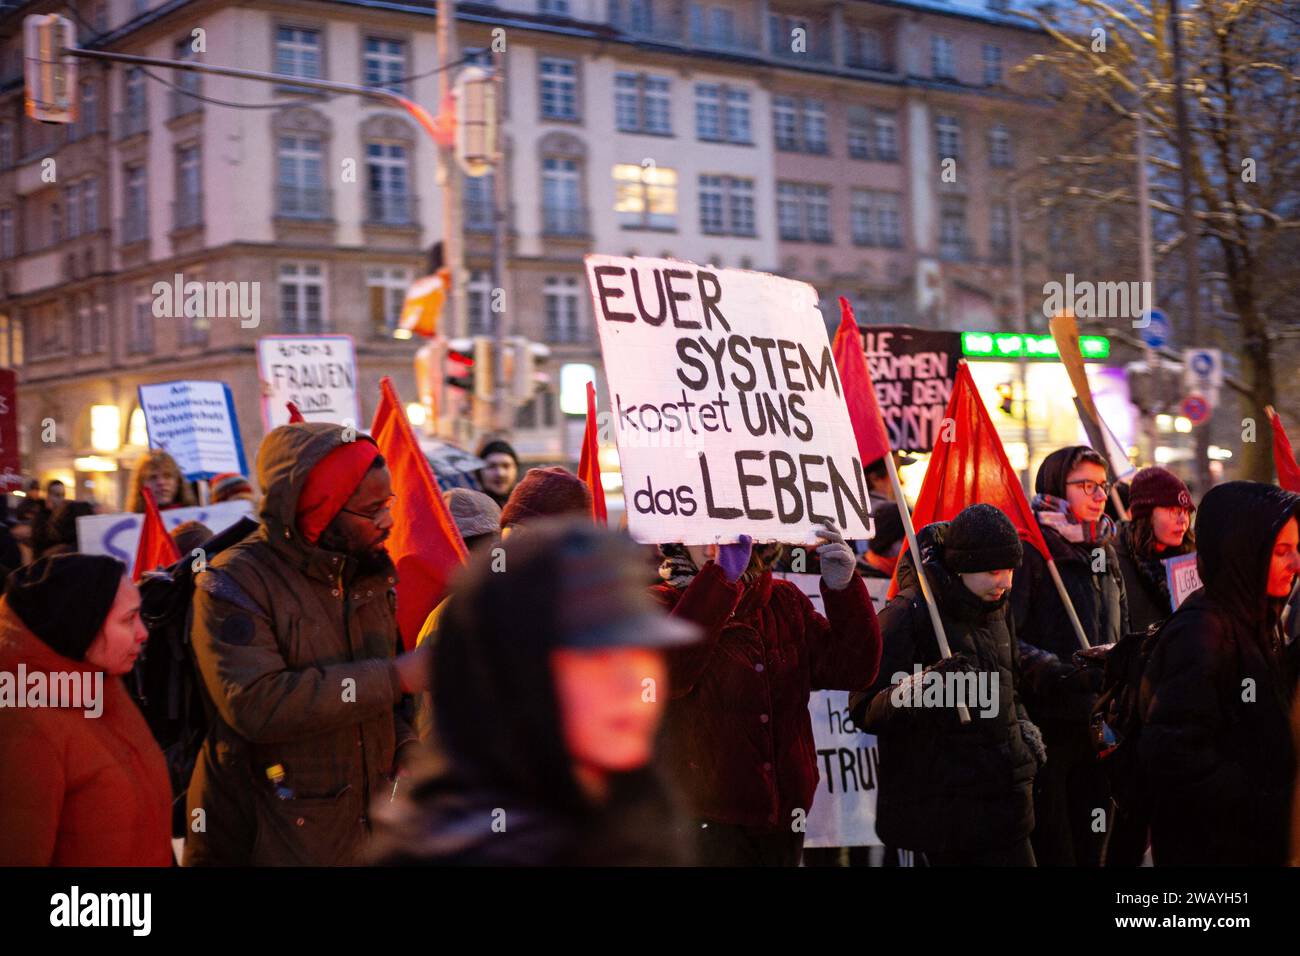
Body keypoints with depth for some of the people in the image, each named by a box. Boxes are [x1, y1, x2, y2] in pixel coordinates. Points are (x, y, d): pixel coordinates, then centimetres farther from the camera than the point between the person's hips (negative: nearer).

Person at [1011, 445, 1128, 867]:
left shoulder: (1104, 551, 15)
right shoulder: (1029, 550, -10)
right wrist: (1066, 674, -27)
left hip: (1096, 725, 7)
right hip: (1045, 725, -7)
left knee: (1091, 845, 12)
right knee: (1052, 847, -4)